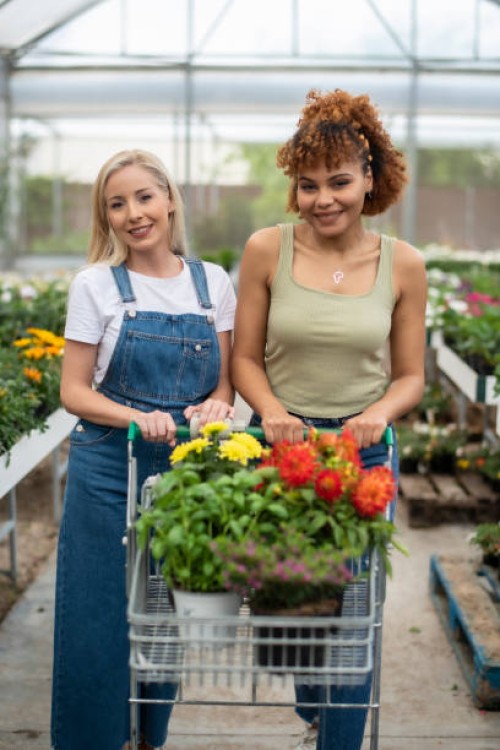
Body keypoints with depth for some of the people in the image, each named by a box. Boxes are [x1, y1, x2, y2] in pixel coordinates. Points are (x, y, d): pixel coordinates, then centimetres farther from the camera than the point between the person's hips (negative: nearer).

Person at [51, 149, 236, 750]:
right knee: (101, 619, 2)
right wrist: (139, 418, -20)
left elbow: (225, 382, 10)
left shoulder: (213, 283, 5)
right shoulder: (96, 285, -2)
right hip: (109, 472, -2)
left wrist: (216, 404, -13)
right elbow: (74, 391, -3)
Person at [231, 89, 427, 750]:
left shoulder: (402, 264, -3)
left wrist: (379, 413, -17)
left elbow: (411, 376, 3)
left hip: (363, 453, 0)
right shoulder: (267, 250, -5)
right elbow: (245, 357, 1)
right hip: (280, 444, 1)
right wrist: (272, 411, -18)